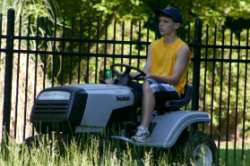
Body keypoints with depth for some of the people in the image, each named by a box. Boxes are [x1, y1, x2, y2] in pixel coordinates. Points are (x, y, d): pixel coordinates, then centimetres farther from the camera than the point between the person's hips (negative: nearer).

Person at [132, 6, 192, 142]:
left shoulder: (182, 48, -4)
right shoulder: (154, 46, 15)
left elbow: (174, 79, -12)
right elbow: (146, 72, 6)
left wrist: (154, 76, -28)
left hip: (173, 90, -6)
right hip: (154, 86, 6)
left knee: (148, 86, -38)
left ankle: (143, 130, -48)